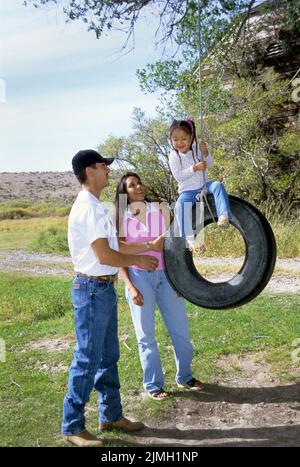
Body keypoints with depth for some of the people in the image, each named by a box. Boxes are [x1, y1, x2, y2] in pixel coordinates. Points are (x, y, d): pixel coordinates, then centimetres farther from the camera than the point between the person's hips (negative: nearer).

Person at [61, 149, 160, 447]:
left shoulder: (95, 206, 14)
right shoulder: (88, 208, -18)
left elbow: (113, 247, 17)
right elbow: (105, 256, -21)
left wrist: (148, 246, 17)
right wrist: (138, 261, -7)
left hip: (105, 288, 10)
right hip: (92, 290, -10)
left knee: (108, 356, 17)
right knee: (88, 359, 0)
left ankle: (111, 415, 31)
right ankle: (72, 427, 15)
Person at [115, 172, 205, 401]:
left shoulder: (159, 210, 6)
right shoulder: (121, 218, 0)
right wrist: (130, 287, -11)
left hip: (165, 274, 3)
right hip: (139, 276, -2)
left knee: (181, 328, 9)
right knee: (146, 334, 6)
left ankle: (185, 376, 29)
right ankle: (153, 384, 21)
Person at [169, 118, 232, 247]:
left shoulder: (196, 149, 1)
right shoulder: (174, 156, -9)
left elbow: (209, 165, 6)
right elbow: (178, 176, -17)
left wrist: (205, 153, -15)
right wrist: (195, 168, -27)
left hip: (203, 186, 4)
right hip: (187, 191, -3)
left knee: (218, 185, -24)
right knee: (180, 205, -31)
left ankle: (223, 216, -31)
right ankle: (189, 238, -30)